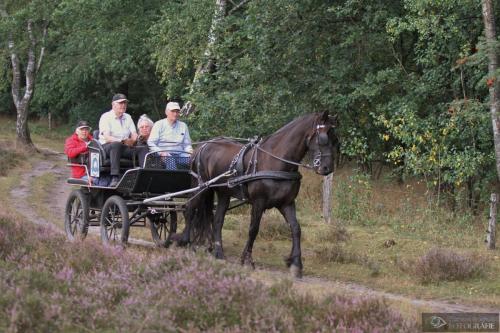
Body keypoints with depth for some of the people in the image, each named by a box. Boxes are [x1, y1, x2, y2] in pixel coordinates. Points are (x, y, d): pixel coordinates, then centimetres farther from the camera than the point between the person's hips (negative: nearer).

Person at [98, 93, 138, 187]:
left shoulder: (128, 117, 20)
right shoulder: (106, 117, 1)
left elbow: (134, 135, 11)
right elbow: (106, 137, -12)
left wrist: (131, 141, -14)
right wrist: (122, 141, -24)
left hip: (125, 147, 5)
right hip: (106, 147, -5)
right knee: (116, 145, -41)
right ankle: (115, 178, -49)